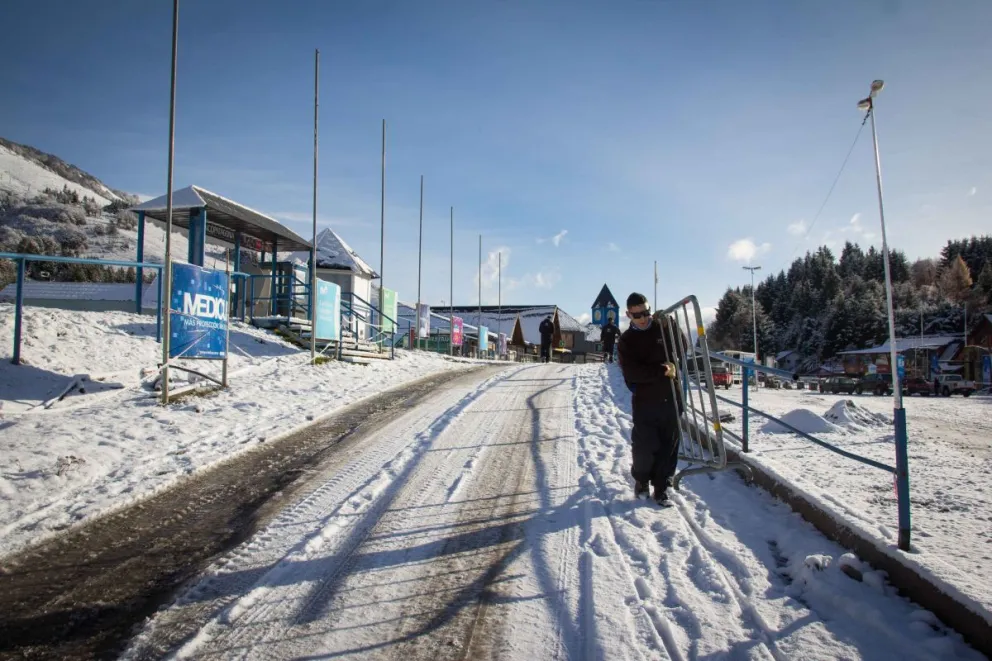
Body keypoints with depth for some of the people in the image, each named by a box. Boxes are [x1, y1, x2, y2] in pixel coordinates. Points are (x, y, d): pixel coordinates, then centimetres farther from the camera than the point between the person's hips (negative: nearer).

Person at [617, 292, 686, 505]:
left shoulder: (663, 327, 5)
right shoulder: (626, 341, -2)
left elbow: (682, 347, 8)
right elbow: (632, 372, -13)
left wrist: (669, 323, -8)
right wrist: (662, 371, -18)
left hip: (671, 398, 2)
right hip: (644, 402, -2)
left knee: (669, 446, 5)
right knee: (644, 447, 1)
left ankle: (662, 487, 18)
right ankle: (641, 480, 28)